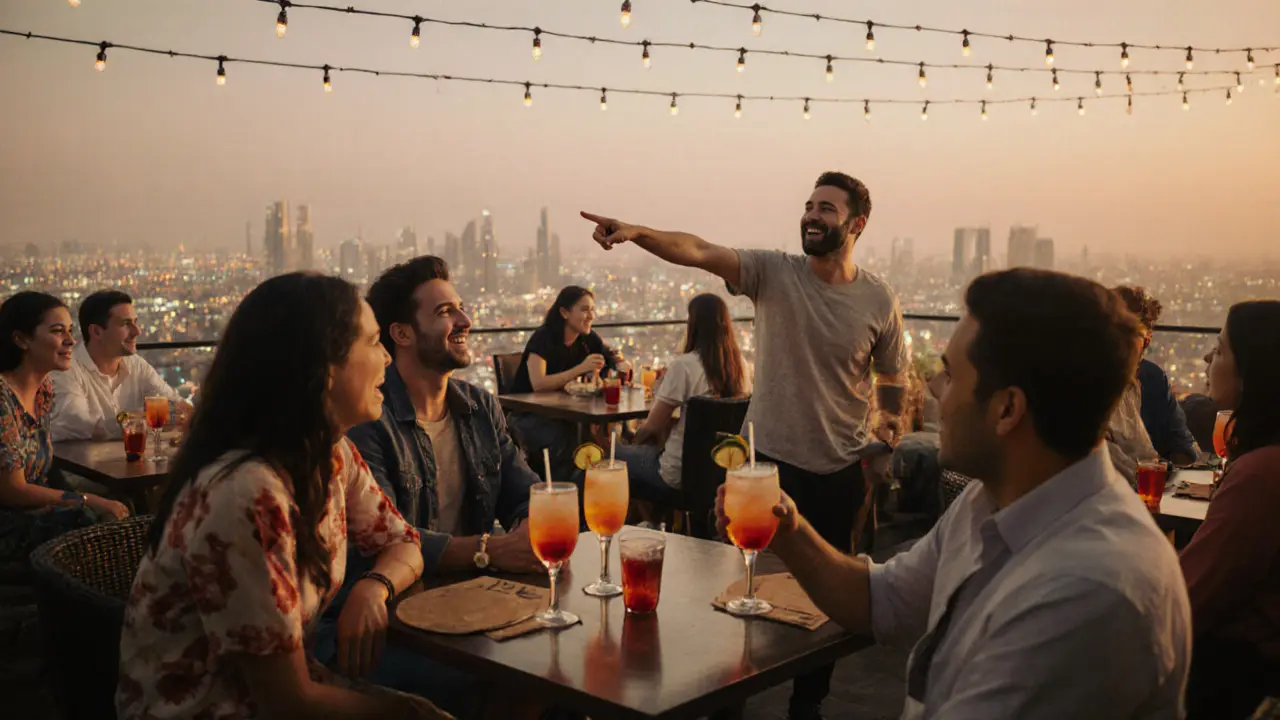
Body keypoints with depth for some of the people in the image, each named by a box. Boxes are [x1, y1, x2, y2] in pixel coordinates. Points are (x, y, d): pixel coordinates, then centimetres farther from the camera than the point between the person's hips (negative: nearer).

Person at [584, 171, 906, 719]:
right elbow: (698, 252, -26)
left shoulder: (879, 300, -5)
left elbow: (892, 378, 10)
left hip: (839, 473, 1)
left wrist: (884, 437, 6)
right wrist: (637, 233, -41)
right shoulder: (773, 273, -9)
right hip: (768, 462, -1)